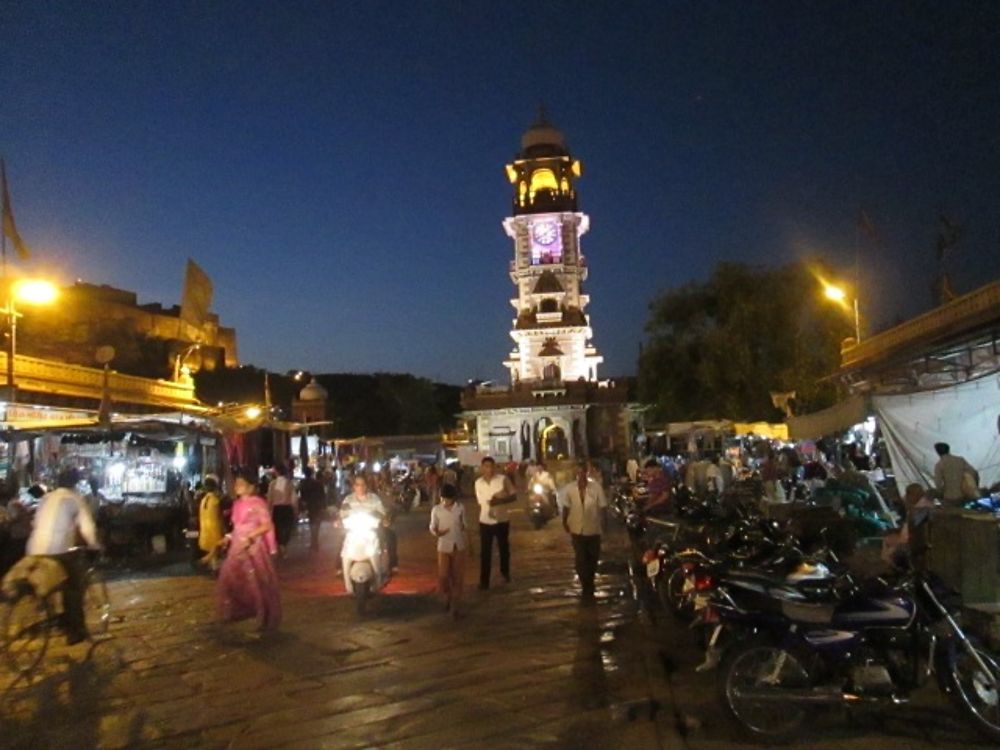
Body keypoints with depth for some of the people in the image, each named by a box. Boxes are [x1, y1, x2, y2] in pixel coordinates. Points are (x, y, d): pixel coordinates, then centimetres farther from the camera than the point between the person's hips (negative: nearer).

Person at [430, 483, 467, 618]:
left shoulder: (460, 508, -5)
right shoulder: (436, 510, -7)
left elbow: (464, 526, 6)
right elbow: (432, 526, 0)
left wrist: (467, 542, 5)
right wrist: (436, 532, -21)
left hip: (459, 546, 1)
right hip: (444, 547, -1)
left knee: (458, 576, 5)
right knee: (443, 576, -3)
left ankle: (454, 605, 17)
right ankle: (448, 597, 27)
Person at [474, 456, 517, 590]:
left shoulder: (503, 479, -11)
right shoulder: (478, 483, -2)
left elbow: (514, 496, -8)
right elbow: (480, 501, 9)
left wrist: (500, 501, -22)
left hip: (502, 520, -1)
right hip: (485, 521, 1)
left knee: (504, 548, 16)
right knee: (485, 552, 1)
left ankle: (505, 572, 40)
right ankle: (484, 581, 9)